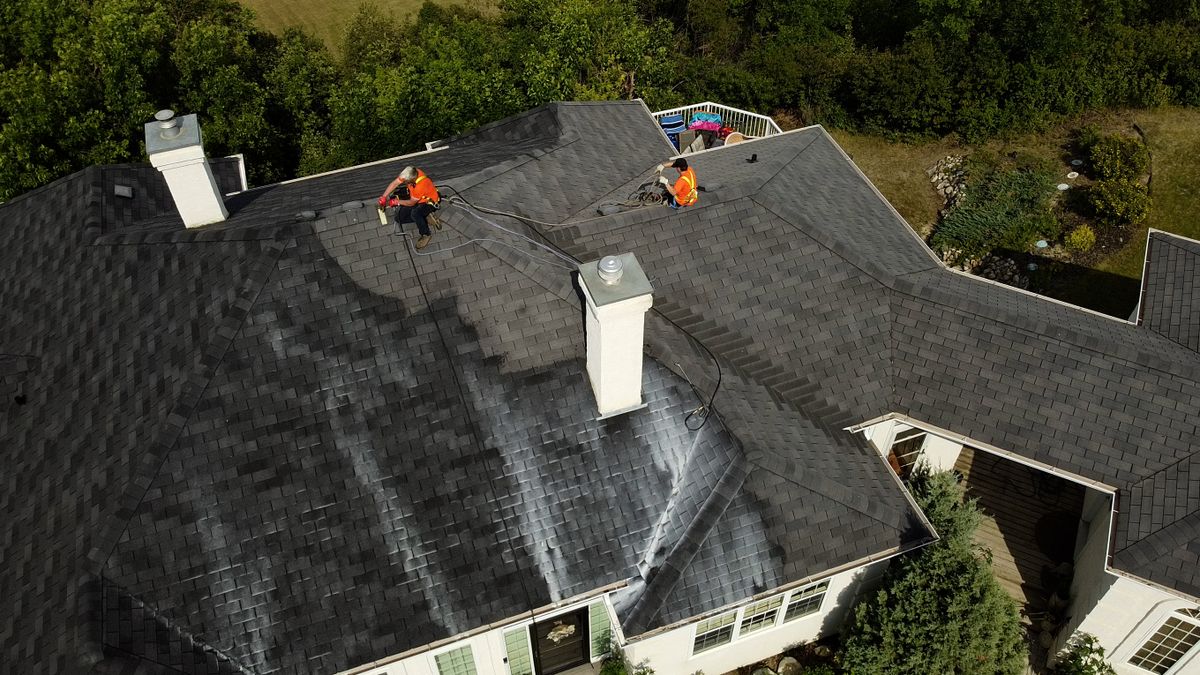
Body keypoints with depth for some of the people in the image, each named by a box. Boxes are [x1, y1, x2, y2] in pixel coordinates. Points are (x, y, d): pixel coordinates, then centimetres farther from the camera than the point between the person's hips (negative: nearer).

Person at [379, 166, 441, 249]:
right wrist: (383, 197, -12)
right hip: (417, 199, 8)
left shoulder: (421, 186, -38)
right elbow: (394, 184, -8)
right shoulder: (409, 173, -20)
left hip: (429, 202, -8)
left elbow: (411, 203, -22)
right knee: (399, 218, -6)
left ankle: (426, 234, -17)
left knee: (415, 213, -38)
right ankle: (426, 217, 3)